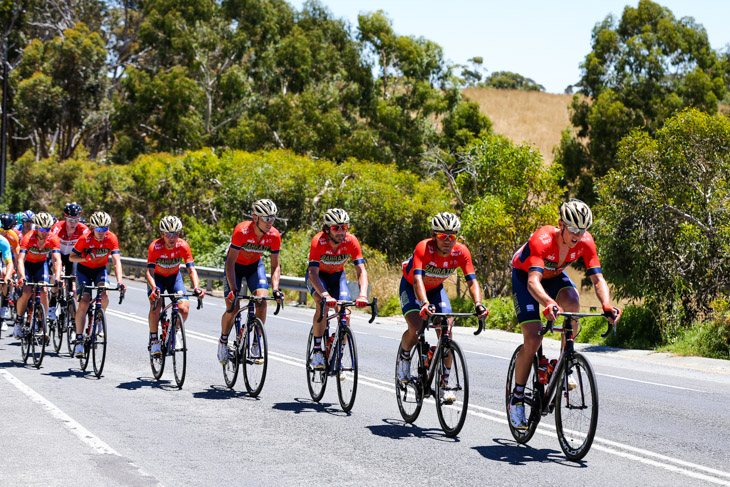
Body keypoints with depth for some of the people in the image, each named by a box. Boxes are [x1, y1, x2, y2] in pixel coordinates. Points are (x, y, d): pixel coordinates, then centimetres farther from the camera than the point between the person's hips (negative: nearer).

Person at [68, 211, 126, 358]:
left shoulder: (111, 238, -22)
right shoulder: (85, 239, -24)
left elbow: (117, 261, -29)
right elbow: (71, 257, -14)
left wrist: (119, 282, -42)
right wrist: (85, 258, -34)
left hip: (100, 269, 1)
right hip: (84, 269, -1)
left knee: (104, 296, -25)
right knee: (84, 303, -15)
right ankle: (79, 340, -9)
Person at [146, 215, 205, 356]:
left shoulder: (183, 246, -23)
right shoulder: (155, 247, -29)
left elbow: (191, 269, -26)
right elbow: (150, 271, -35)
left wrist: (196, 288, -43)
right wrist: (154, 289, -54)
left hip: (174, 277, 2)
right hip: (157, 277, -2)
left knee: (184, 309, -17)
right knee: (155, 306, -27)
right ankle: (154, 339, -7)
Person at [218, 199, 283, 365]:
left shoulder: (274, 236, -24)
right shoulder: (242, 231, -34)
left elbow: (275, 266, -15)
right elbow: (230, 262, -31)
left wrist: (276, 289, -30)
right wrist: (233, 290, -39)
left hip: (255, 265, 3)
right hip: (236, 265, -3)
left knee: (262, 302, -19)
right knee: (233, 308, -12)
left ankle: (256, 343, -2)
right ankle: (223, 341, 15)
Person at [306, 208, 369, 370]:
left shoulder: (351, 241, -26)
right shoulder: (318, 241, -32)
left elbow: (361, 271, -28)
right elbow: (313, 273, -40)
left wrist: (363, 295, -46)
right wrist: (325, 295, -55)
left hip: (337, 275, 3)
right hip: (317, 275, -3)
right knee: (323, 305, -31)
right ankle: (317, 350, -19)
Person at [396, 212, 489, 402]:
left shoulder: (461, 252, -25)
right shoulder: (423, 248, -35)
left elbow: (472, 281, -29)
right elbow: (417, 279, -46)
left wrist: (478, 304, -47)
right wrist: (424, 304, -63)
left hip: (435, 289, 3)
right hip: (411, 286, -3)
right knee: (416, 329, -25)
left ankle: (444, 384, -4)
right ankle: (404, 356, 9)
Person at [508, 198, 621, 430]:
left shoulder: (585, 242, -24)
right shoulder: (542, 240, -37)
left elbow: (597, 278, -26)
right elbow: (533, 281, -49)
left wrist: (607, 305, -46)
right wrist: (548, 303, -68)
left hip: (554, 276, 4)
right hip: (524, 276, -4)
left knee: (572, 302, -31)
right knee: (533, 339, -14)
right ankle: (517, 398, 2)